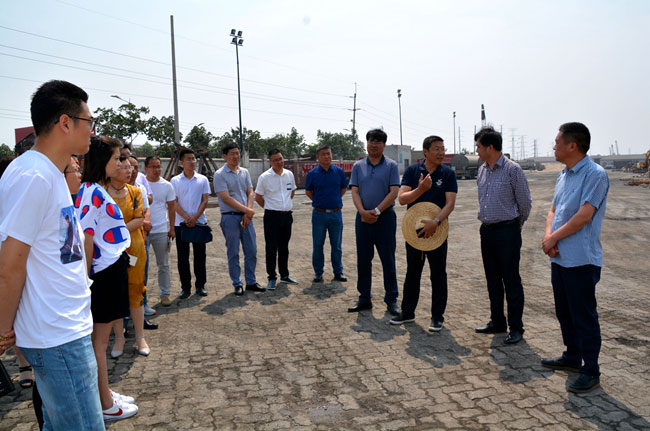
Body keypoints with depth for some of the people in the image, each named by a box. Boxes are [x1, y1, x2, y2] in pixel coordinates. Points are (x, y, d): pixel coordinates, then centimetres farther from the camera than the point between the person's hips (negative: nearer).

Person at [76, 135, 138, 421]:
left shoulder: (100, 190, 13)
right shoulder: (91, 192, -17)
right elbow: (85, 237, -20)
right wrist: (87, 277, -17)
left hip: (113, 270, 10)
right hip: (104, 273, -9)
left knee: (102, 336, 17)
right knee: (100, 338, 2)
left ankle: (106, 394, 31)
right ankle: (106, 406, 14)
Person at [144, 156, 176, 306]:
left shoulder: (167, 185, 3)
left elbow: (171, 207, 7)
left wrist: (172, 228, 3)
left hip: (161, 231, 1)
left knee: (163, 265, 7)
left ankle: (165, 294, 17)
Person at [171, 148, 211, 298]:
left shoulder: (202, 179, 3)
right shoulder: (175, 181, 2)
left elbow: (204, 201, 0)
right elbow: (174, 203, -2)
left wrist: (195, 218, -13)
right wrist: (187, 218, -15)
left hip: (200, 222, 1)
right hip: (181, 223, 0)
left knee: (200, 255, 6)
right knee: (183, 257, 3)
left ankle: (200, 285, 17)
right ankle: (185, 287, 13)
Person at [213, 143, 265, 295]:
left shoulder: (244, 172, 11)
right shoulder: (220, 174, -7)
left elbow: (250, 193, 7)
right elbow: (226, 198, -14)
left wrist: (248, 212, -8)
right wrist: (248, 210, -15)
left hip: (246, 216, 5)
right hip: (230, 217, -5)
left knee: (251, 251, 8)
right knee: (233, 253, 3)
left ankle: (251, 282, 21)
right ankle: (237, 284, 15)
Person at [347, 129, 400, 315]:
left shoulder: (391, 166, 1)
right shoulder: (358, 166, 9)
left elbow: (394, 192, -7)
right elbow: (355, 192, 3)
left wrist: (376, 211, -17)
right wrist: (363, 211, -14)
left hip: (385, 217, -3)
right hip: (363, 218, 3)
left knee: (388, 260, 2)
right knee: (363, 260, 8)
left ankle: (391, 300, 13)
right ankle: (364, 299, 20)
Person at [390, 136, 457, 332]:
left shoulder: (448, 174, -3)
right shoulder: (412, 170, 0)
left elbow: (450, 203, -13)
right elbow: (402, 198, -10)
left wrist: (436, 222, -28)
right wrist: (421, 189, -26)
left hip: (437, 231, -1)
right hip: (413, 229, 2)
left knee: (438, 274, 6)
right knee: (412, 273, 13)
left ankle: (437, 316, 18)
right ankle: (407, 312, 26)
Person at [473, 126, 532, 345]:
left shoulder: (512, 169, -10)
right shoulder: (482, 170, 10)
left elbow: (525, 203, -4)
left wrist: (515, 226, 7)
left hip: (507, 231, -7)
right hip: (486, 231, 7)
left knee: (511, 281, -1)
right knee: (493, 280, 13)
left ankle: (515, 328, 10)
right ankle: (497, 322, 25)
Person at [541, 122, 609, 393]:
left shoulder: (595, 175, -15)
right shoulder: (564, 175, 13)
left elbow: (583, 216, -21)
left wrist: (553, 238, -12)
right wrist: (548, 235, -5)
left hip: (581, 260, -9)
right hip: (559, 258, 9)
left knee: (584, 316, 1)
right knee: (564, 312, 19)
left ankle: (591, 372, 13)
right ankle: (572, 358, 36)